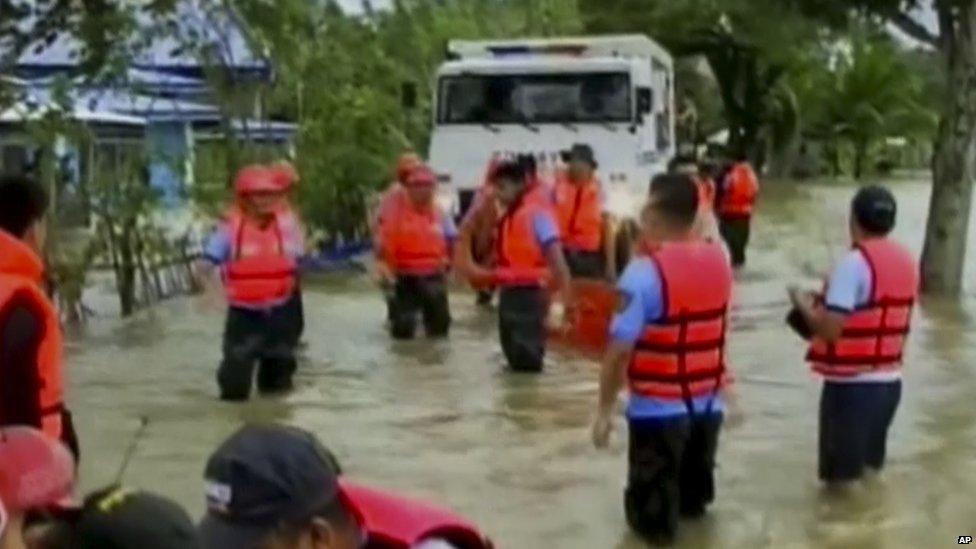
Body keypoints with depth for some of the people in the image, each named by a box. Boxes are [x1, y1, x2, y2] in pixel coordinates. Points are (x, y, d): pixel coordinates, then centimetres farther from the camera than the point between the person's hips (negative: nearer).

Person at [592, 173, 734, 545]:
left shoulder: (645, 270, -21)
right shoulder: (719, 260, -1)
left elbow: (621, 349, -20)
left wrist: (605, 409, -11)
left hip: (659, 407, -6)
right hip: (710, 403, 6)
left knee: (653, 510, 10)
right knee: (692, 493, 25)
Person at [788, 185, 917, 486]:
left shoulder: (855, 262, -17)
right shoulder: (907, 261, 7)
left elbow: (830, 330, -21)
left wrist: (804, 305, -3)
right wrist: (831, 301, 18)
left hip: (851, 384, -7)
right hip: (890, 381, 7)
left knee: (842, 474, 4)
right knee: (869, 468, 20)